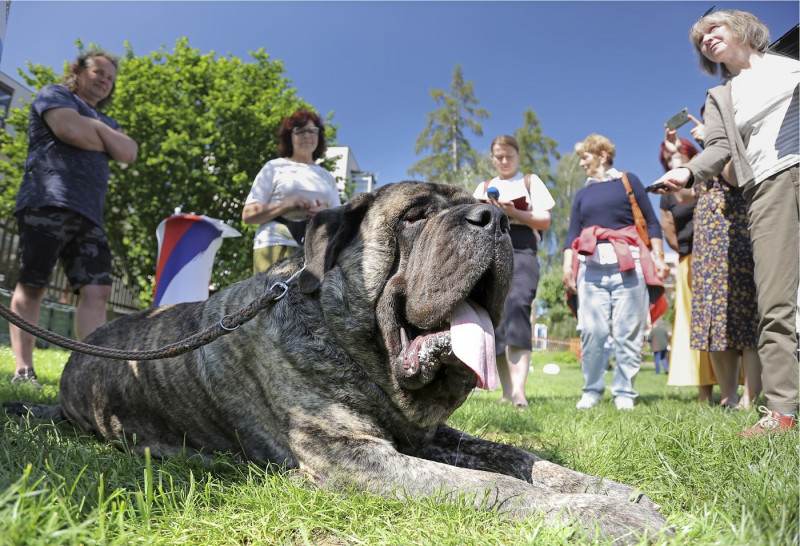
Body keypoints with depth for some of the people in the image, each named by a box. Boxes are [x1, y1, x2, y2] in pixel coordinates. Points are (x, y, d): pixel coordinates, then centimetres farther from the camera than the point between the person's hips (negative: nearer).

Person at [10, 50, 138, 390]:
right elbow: (70, 130, -9)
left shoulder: (106, 122, 31)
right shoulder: (54, 95, 13)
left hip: (88, 217, 6)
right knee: (31, 286, -4)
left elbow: (129, 153, 11)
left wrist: (97, 127, 2)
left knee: (97, 290, -9)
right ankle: (22, 370, 0)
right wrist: (108, 144, 6)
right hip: (47, 204, -6)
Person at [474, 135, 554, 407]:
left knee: (517, 306, -26)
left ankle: (519, 388, -33)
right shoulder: (484, 187, 24)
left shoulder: (531, 181, 16)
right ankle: (507, 391, 1)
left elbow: (544, 220, 6)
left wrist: (513, 212, -9)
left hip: (521, 254, -3)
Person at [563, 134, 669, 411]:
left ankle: (624, 392, 6)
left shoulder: (628, 181, 12)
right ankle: (591, 390, 5)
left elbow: (651, 222, 8)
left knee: (628, 332, -2)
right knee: (591, 331, -4)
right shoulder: (582, 194, 21)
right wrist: (567, 265, -1)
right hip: (591, 268, 3)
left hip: (628, 265, -2)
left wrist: (658, 257, -2)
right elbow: (572, 233, 13)